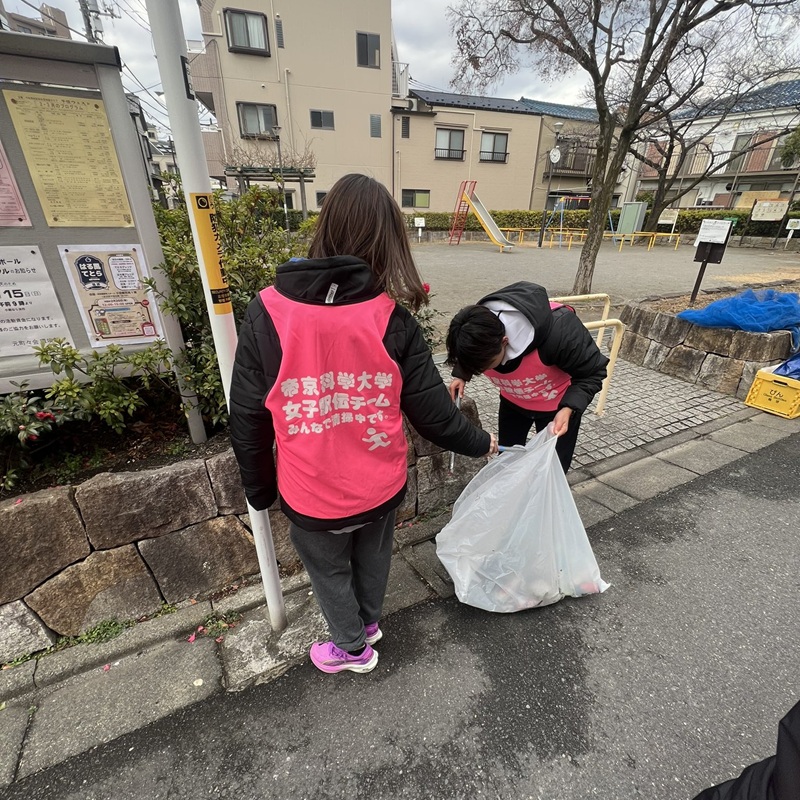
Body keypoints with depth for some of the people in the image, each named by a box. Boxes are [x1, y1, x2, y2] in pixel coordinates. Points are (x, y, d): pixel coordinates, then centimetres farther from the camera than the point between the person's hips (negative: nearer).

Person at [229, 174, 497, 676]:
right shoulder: (393, 320, -16)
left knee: (329, 571, 26)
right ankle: (369, 623, 58)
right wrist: (481, 443, 9)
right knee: (373, 557, 30)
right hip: (380, 487, 2)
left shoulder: (267, 314, -17)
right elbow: (433, 412, -11)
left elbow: (247, 419, -9)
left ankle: (353, 647, 52)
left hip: (312, 497, -1)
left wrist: (259, 489, 8)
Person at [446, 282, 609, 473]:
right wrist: (461, 375, -18)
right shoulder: (479, 329, -27)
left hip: (558, 405, -3)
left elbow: (592, 373, -24)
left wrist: (569, 408, -39)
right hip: (512, 401, 4)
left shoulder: (558, 332, -42)